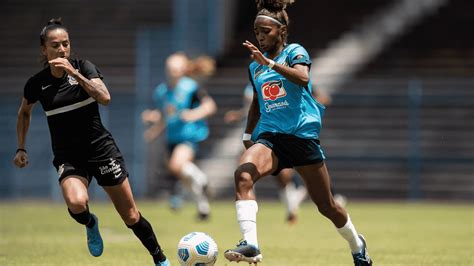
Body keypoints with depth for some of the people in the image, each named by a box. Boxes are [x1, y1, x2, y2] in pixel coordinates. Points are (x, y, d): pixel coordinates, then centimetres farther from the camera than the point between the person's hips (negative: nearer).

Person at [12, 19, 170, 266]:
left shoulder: (84, 67, -7)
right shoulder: (36, 83, -4)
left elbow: (104, 98, -24)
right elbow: (24, 113, 16)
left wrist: (75, 74, -29)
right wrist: (21, 148, 12)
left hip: (101, 148, 0)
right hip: (67, 156, 0)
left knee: (130, 216, 4)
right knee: (76, 203, -32)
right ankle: (90, 224, 4)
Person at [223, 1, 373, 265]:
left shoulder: (295, 52, -2)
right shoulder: (255, 65, 14)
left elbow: (303, 77, -25)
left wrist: (269, 62, -32)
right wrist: (247, 135, 24)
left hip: (303, 136, -3)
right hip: (270, 137, 4)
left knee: (327, 206, 6)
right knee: (243, 174, -31)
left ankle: (357, 245, 36)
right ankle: (250, 244, -42)